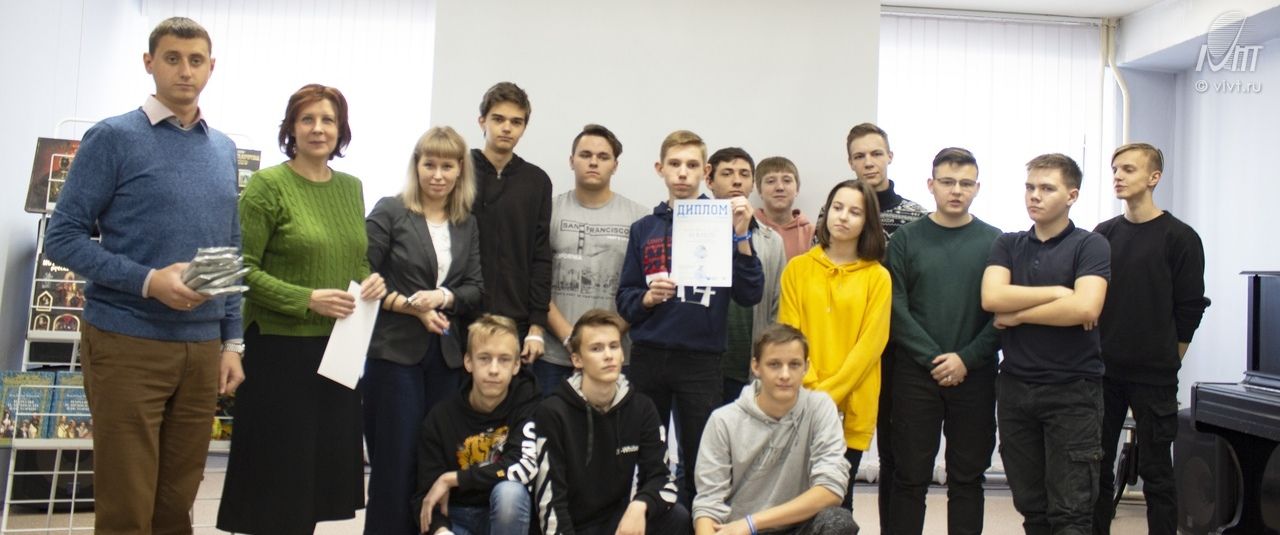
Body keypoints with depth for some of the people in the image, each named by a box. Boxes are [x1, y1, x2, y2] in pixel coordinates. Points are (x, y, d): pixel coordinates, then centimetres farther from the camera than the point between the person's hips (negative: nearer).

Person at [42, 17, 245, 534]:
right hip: (128, 344, -4)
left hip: (201, 348, 5)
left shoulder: (224, 150, 11)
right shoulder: (113, 137, -4)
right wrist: (147, 282, -21)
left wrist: (232, 341, 10)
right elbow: (63, 237, -8)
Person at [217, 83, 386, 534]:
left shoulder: (351, 187, 10)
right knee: (278, 469, 3)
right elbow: (243, 270, -13)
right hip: (280, 349, -6)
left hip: (338, 350, 6)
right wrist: (307, 300, -21)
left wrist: (372, 282, -3)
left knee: (325, 466, 13)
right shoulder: (268, 185, -9)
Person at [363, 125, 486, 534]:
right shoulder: (389, 212, -1)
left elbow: (476, 288, 7)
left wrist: (443, 297, -13)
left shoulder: (468, 225, 12)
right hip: (394, 352, -4)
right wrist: (411, 307, -13)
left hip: (446, 356, 4)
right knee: (395, 461, 0)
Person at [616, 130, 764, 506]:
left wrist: (741, 236, -15)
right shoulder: (644, 229, 8)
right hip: (648, 358, 2)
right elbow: (624, 301, 7)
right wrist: (648, 298, -14)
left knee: (701, 462, 5)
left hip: (702, 361, -2)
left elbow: (750, 295, -6)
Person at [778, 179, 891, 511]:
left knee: (838, 497, 8)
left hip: (851, 406, 0)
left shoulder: (877, 277, 1)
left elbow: (871, 342, -6)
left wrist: (830, 393, -13)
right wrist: (811, 390, -11)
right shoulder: (797, 268, 4)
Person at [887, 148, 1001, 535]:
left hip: (975, 376, 1)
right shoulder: (906, 239, 3)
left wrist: (965, 359, -11)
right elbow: (896, 309, -3)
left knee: (968, 477, 9)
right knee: (911, 476, 5)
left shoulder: (994, 241, 4)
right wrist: (934, 358, -10)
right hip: (915, 374, -1)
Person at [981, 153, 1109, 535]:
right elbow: (992, 297, -8)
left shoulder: (1090, 246, -2)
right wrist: (1058, 292, -11)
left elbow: (1085, 309, -19)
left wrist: (1017, 315, -9)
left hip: (1073, 389, -4)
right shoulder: (1007, 245, 10)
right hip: (1015, 386, 4)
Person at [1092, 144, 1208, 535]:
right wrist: (1096, 353, 7)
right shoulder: (1103, 234, 8)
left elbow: (1190, 308, -2)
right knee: (1097, 468, 9)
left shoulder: (1179, 238, -4)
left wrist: (1166, 360, 1)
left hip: (1153, 377, -4)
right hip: (1102, 371, 4)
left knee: (1155, 472, 4)